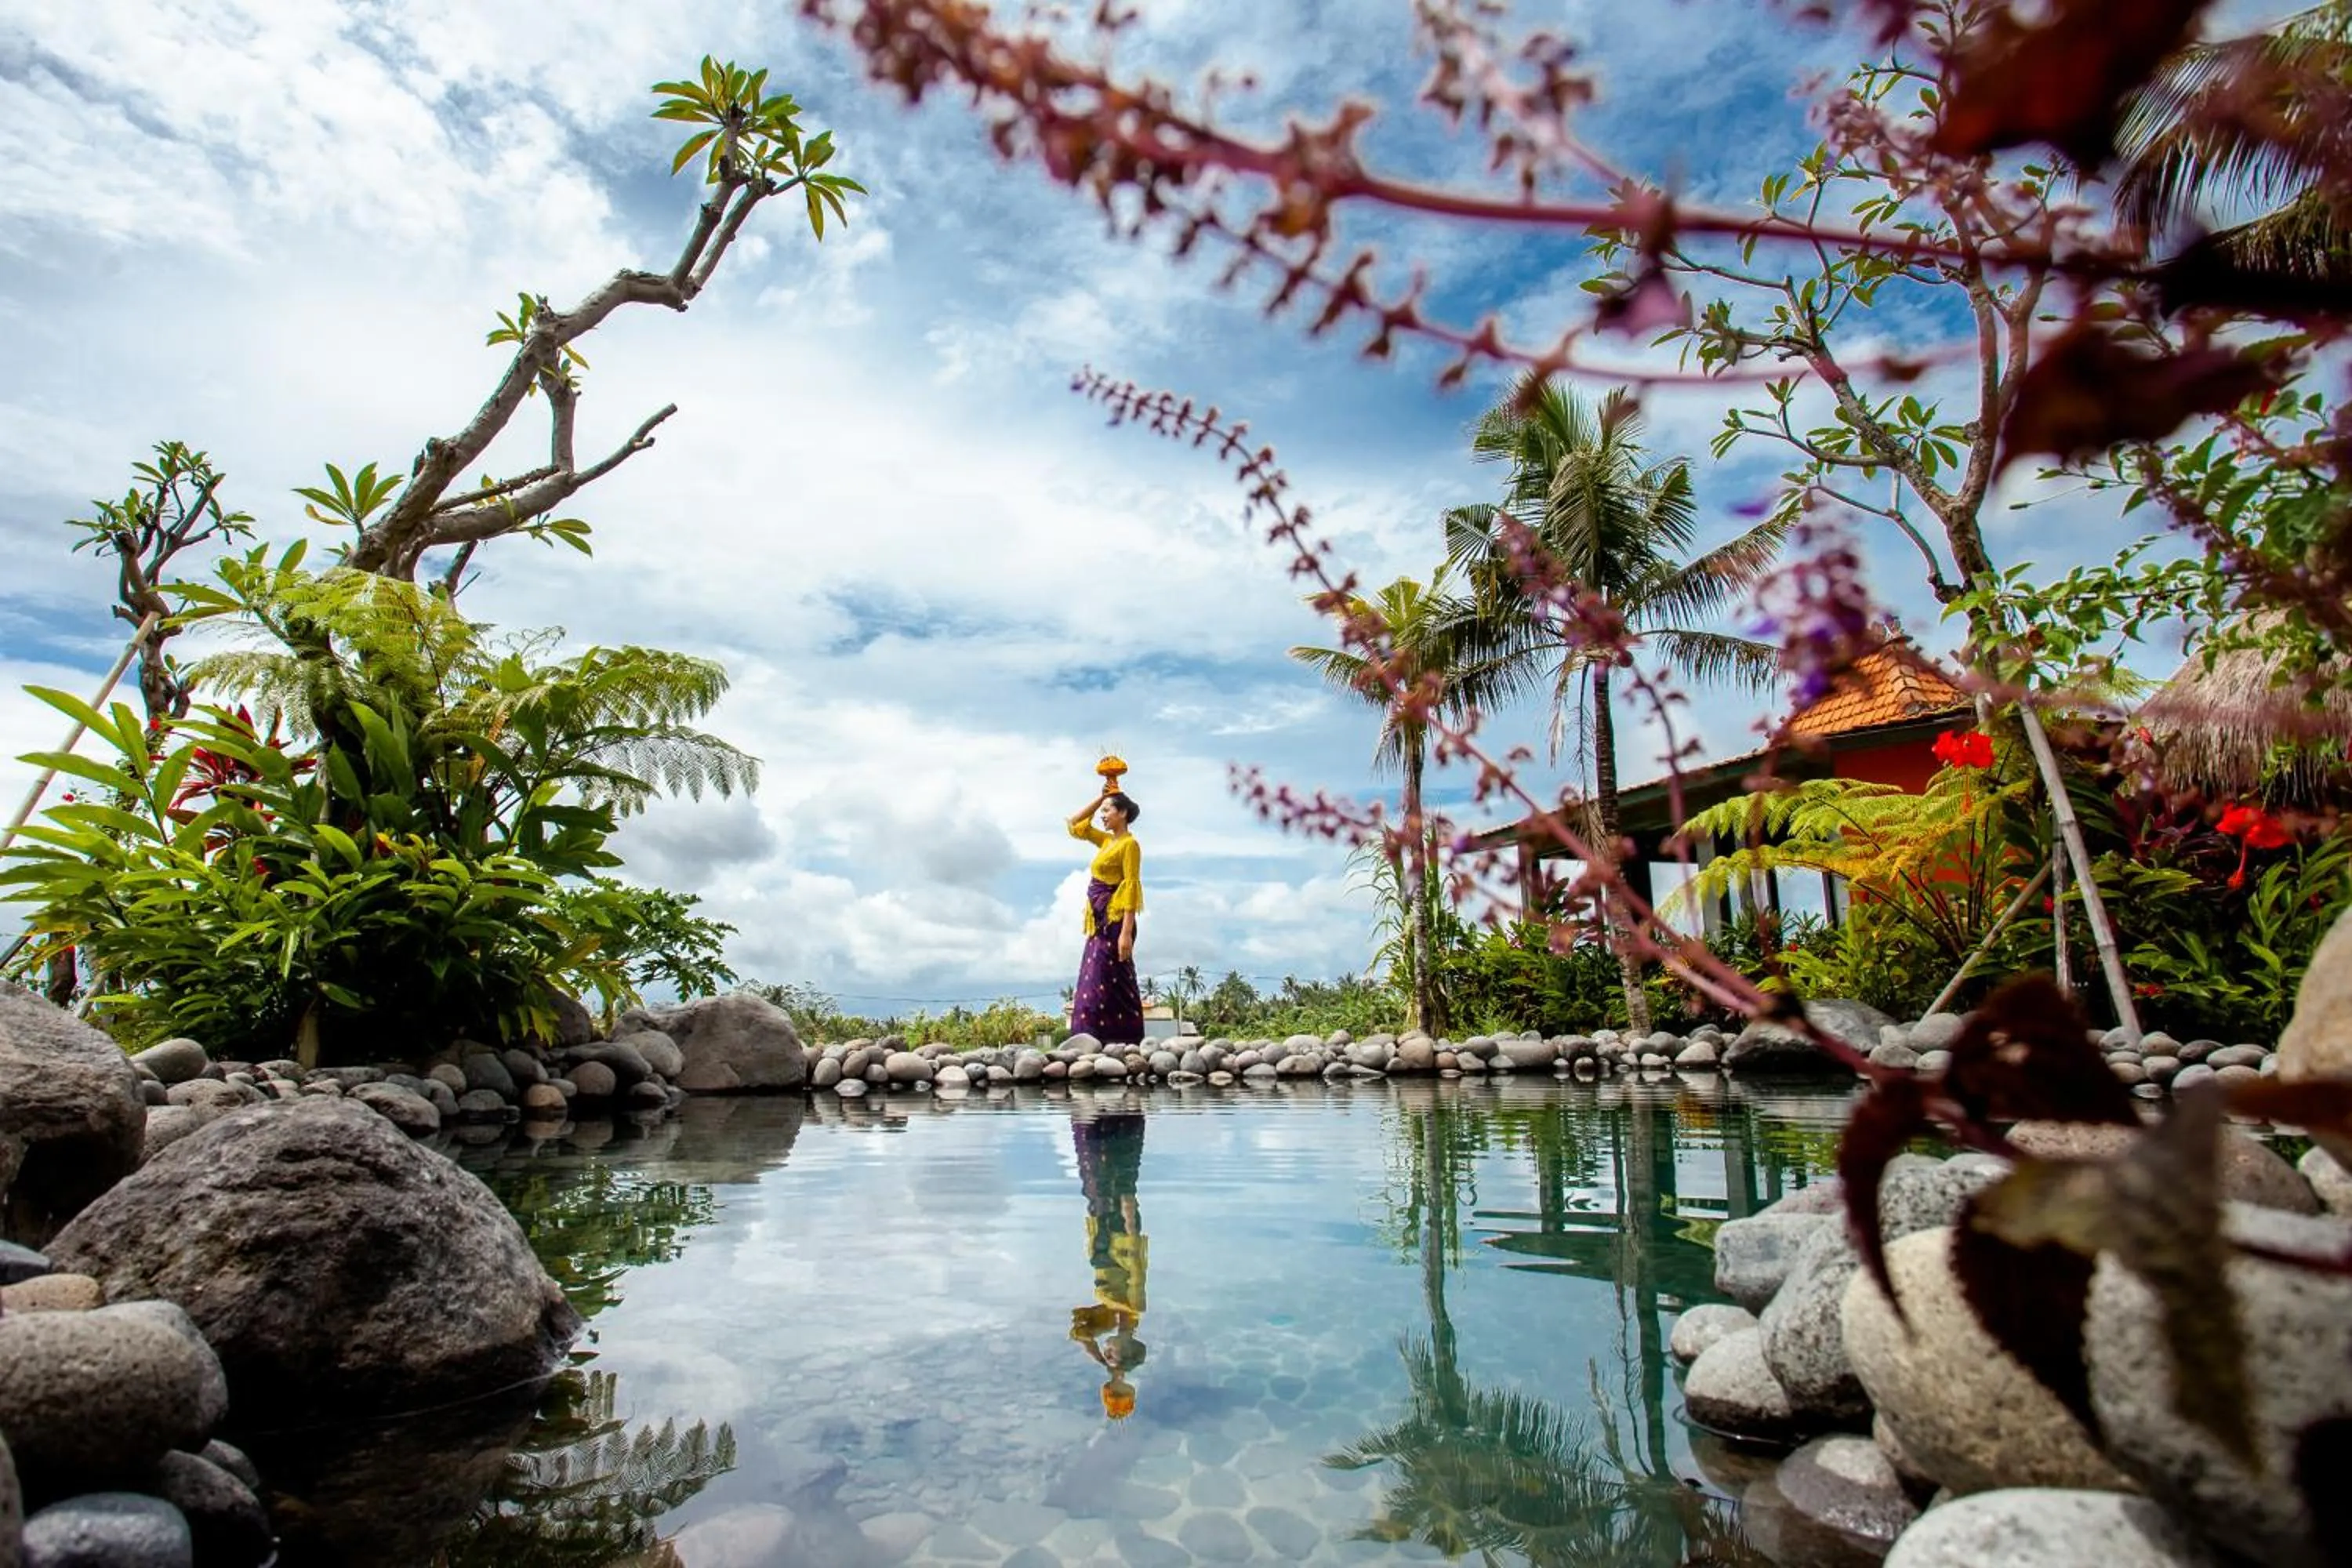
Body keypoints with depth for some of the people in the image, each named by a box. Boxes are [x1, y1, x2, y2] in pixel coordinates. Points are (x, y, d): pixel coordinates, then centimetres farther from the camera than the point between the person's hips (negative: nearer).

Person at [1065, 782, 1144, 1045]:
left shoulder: (1129, 844, -8)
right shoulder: (1107, 841, 16)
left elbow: (1131, 888, -16)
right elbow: (1075, 826, 28)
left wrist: (1126, 933, -23)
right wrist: (1100, 797, 18)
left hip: (1115, 922, -9)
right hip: (1101, 923, 9)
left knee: (1106, 987, -13)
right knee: (1095, 987, 5)